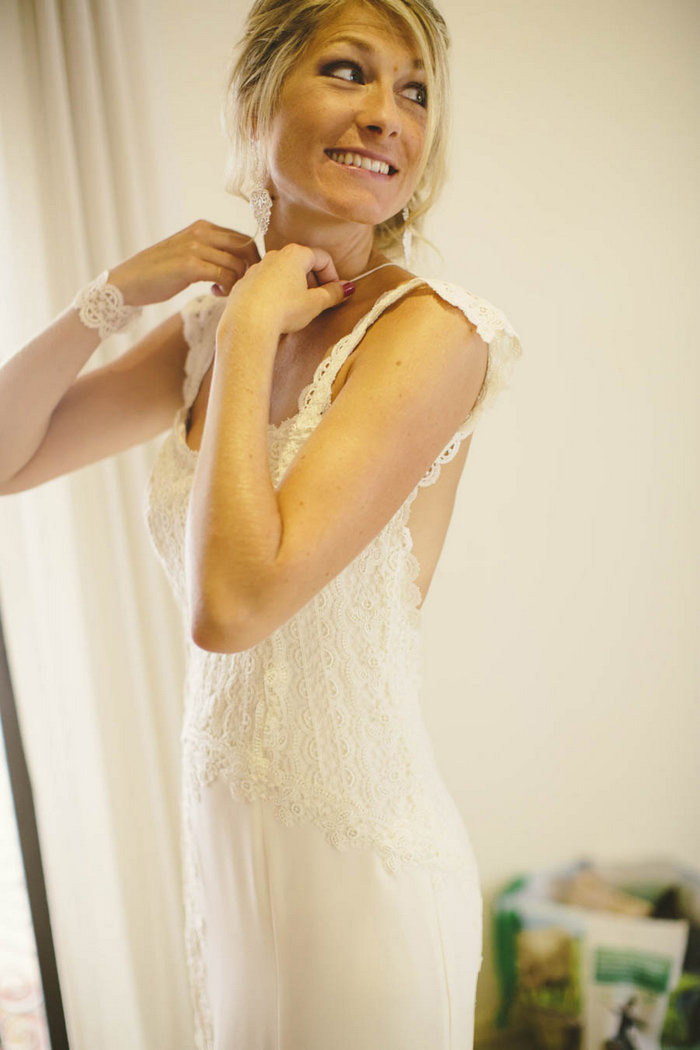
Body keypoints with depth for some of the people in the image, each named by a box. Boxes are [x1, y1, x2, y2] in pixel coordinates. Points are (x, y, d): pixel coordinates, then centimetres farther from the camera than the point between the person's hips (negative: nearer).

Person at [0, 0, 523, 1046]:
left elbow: (230, 603, -28)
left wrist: (253, 331, -21)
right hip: (224, 838, 6)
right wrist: (114, 293, -7)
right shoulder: (211, 330, 2)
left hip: (362, 854, -6)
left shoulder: (431, 328, -19)